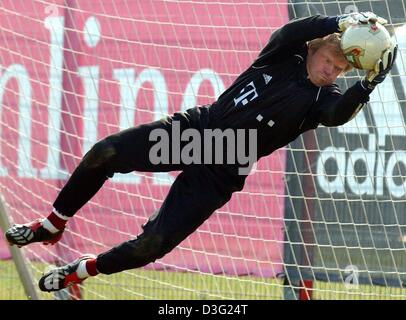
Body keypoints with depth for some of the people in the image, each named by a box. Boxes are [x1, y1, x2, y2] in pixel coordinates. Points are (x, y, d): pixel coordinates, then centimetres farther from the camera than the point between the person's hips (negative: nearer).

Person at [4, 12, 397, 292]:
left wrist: (371, 81, -44)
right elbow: (291, 31, -22)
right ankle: (53, 225, 11)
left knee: (153, 246, -13)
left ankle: (82, 271, 13)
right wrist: (340, 23, -33)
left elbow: (341, 113, -28)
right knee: (104, 154, -12)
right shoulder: (284, 55, 0)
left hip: (220, 175, -2)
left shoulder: (322, 99, -5)